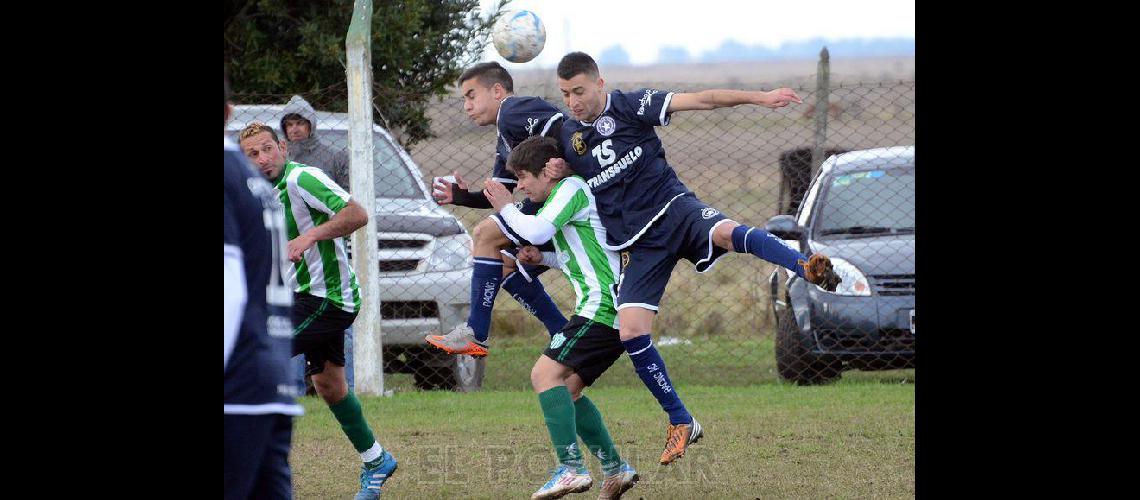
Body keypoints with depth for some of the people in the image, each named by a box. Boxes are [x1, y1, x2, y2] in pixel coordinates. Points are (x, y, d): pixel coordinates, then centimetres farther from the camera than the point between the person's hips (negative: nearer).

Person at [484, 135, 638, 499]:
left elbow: (538, 231, -20)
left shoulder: (571, 187, -5)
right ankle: (616, 469, 14)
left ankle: (572, 469, -25)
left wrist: (505, 208, -3)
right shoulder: (563, 196, 25)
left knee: (545, 374, -17)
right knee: (568, 389, 15)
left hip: (602, 306, -11)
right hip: (616, 314, 11)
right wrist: (543, 258, 19)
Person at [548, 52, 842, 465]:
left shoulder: (630, 106, -4)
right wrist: (556, 174, 1)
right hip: (637, 243, 3)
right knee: (631, 330, -12)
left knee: (728, 233, -37)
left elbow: (699, 100, -8)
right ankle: (680, 423, -1)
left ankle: (808, 269, -55)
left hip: (672, 209, -3)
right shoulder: (567, 136, 8)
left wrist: (759, 98, -15)